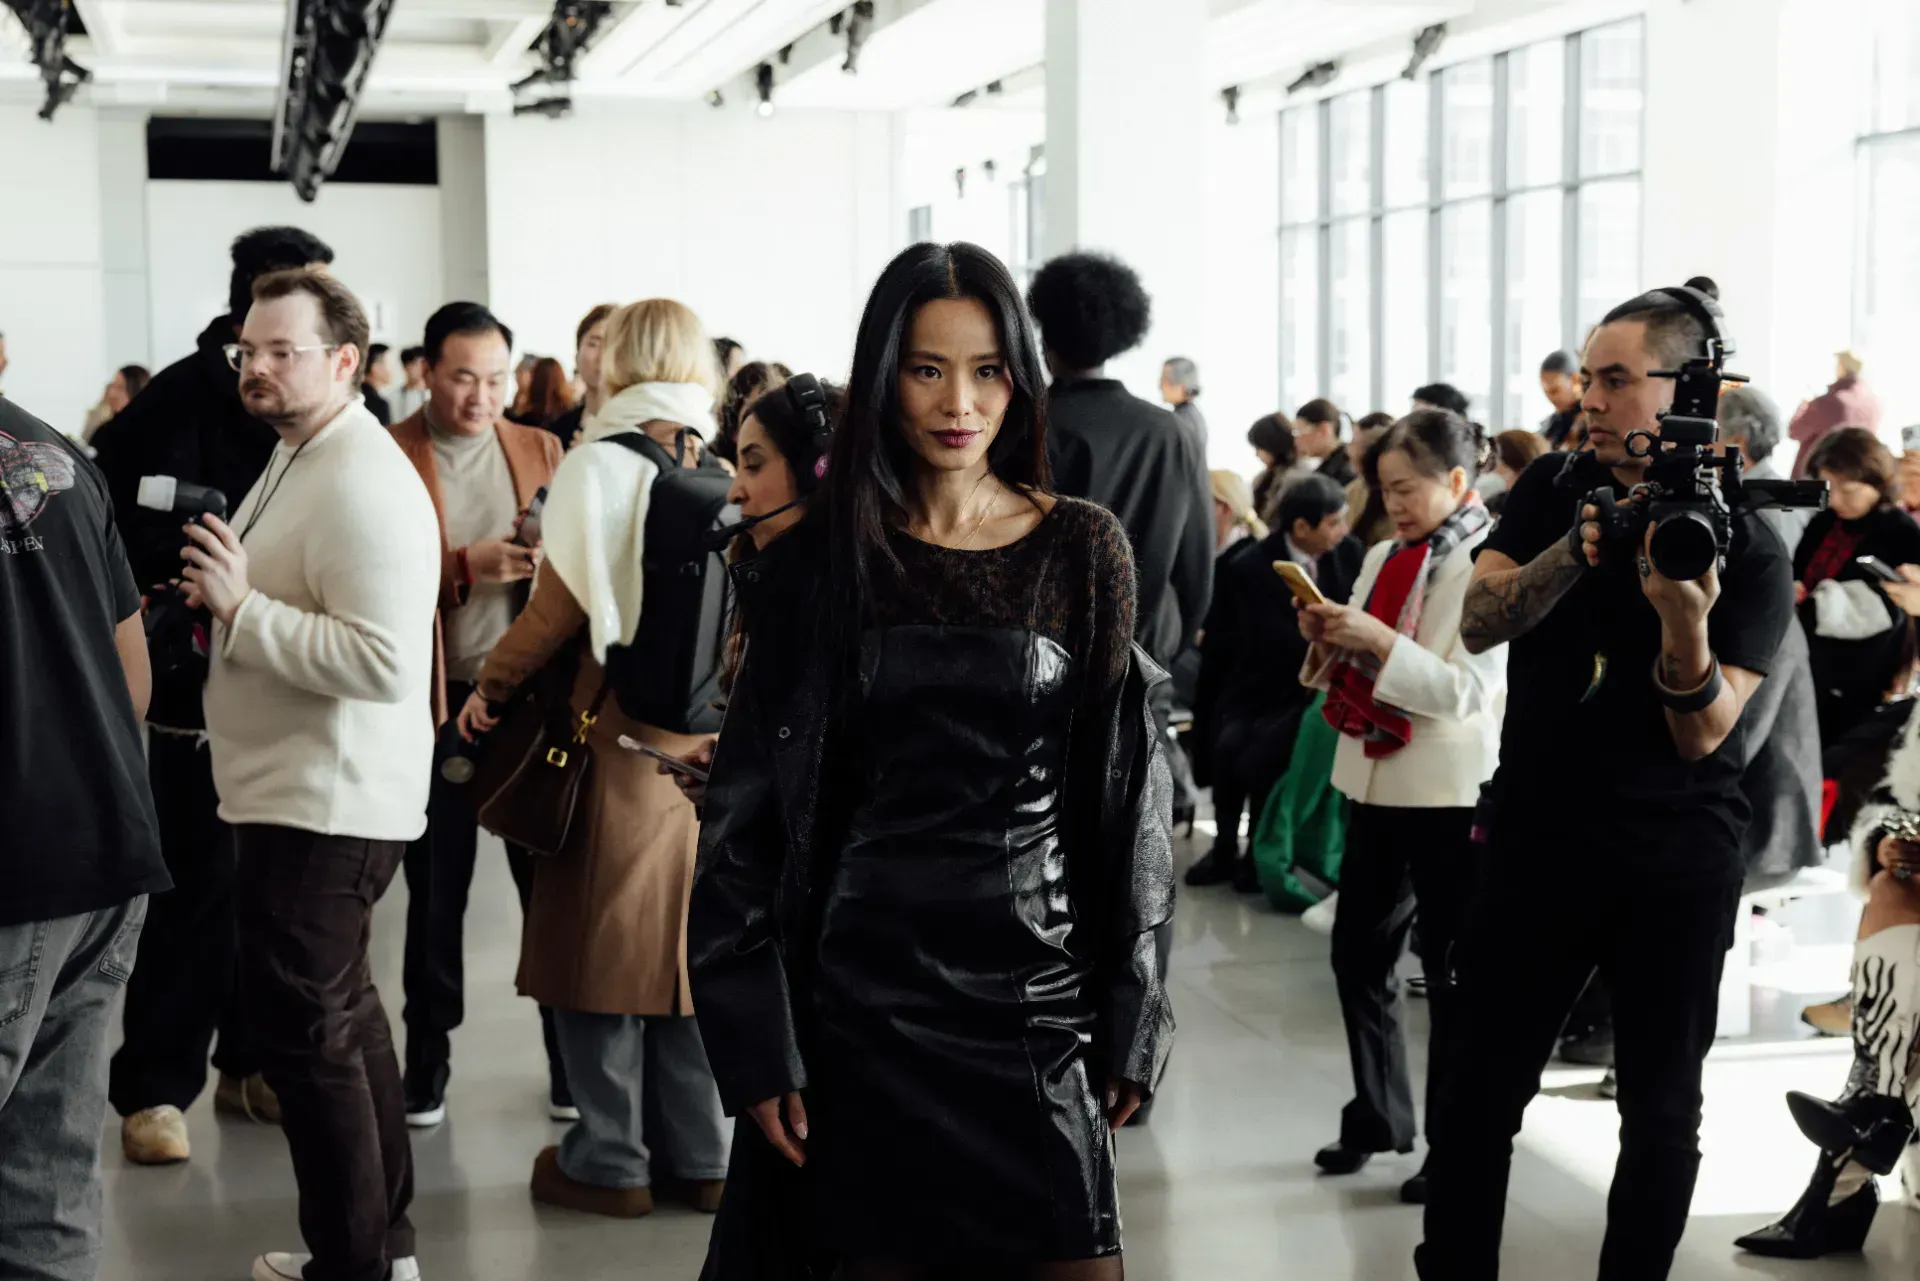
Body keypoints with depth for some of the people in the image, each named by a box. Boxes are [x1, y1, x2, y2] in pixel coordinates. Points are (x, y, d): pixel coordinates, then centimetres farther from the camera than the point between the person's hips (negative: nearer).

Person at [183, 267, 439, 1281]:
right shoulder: (298, 458, 15)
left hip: (325, 806, -11)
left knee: (303, 1028, -5)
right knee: (341, 1016, 18)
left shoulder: (363, 485, -19)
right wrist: (223, 597, 10)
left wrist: (242, 605, -24)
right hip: (301, 793, 11)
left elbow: (384, 663, -27)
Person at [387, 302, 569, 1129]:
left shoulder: (541, 451, 8)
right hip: (437, 702, -2)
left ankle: (570, 1053, 15)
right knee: (436, 892, 9)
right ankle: (427, 1055, 21)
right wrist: (466, 565, -20)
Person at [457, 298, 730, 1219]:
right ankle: (699, 1156, 19)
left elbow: (563, 599, -9)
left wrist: (492, 686, 4)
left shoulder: (604, 462, -8)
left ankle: (611, 1160, 14)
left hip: (618, 735, -4)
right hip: (714, 736, 4)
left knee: (604, 937, 7)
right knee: (686, 936, 12)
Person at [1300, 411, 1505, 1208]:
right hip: (1373, 782, 7)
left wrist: (1380, 642, -24)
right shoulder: (1383, 557, 10)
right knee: (1357, 956, 13)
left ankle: (1456, 1146, 14)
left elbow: (1467, 691, -18)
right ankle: (1377, 1117, 29)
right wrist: (1327, 642, -6)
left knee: (1451, 972, 3)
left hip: (1450, 794, -7)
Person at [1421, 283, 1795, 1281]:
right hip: (1537, 839, 2)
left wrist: (1686, 625, -33)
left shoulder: (1746, 551, -8)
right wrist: (1579, 548, -26)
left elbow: (1701, 737, -14)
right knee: (1478, 1092, 4)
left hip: (1676, 869, -2)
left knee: (1661, 1110, 8)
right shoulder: (1553, 492, 2)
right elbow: (1479, 624, -11)